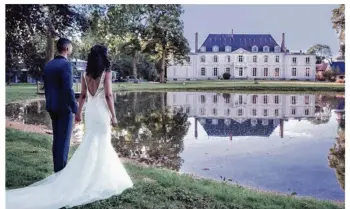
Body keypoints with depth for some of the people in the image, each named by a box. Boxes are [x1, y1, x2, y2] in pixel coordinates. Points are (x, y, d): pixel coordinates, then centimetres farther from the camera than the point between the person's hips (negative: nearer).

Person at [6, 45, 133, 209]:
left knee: (90, 143, 15)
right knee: (102, 144, 3)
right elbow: (108, 95, -13)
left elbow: (83, 95, 8)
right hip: (102, 112, -5)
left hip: (90, 112, 5)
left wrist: (78, 112, 17)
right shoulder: (107, 73, -10)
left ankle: (88, 174, 19)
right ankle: (99, 176, 10)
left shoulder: (85, 74, 5)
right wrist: (113, 115, -8)